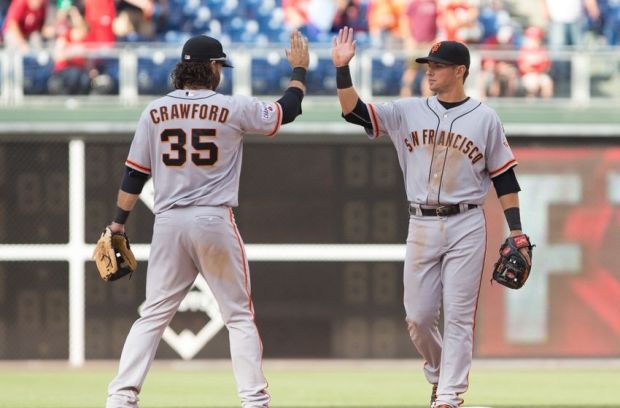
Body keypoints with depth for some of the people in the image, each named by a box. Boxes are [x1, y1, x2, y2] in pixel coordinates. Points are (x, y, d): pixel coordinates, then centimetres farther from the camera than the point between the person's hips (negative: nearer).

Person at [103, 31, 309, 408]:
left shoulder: (155, 112, 4)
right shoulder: (233, 108, -4)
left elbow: (134, 174, 4)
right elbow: (288, 110, 9)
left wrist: (119, 223, 10)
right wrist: (300, 69, 24)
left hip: (169, 222, 3)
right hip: (215, 221, -3)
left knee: (153, 315, 7)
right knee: (239, 316, 7)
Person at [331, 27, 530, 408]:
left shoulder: (485, 119, 1)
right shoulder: (408, 112, 6)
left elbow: (504, 178, 4)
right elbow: (354, 111, -2)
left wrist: (516, 231, -2)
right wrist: (342, 68, -15)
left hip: (466, 226, -3)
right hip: (422, 226, 3)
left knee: (458, 315, -5)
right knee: (418, 316, 4)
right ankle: (439, 373, 29)